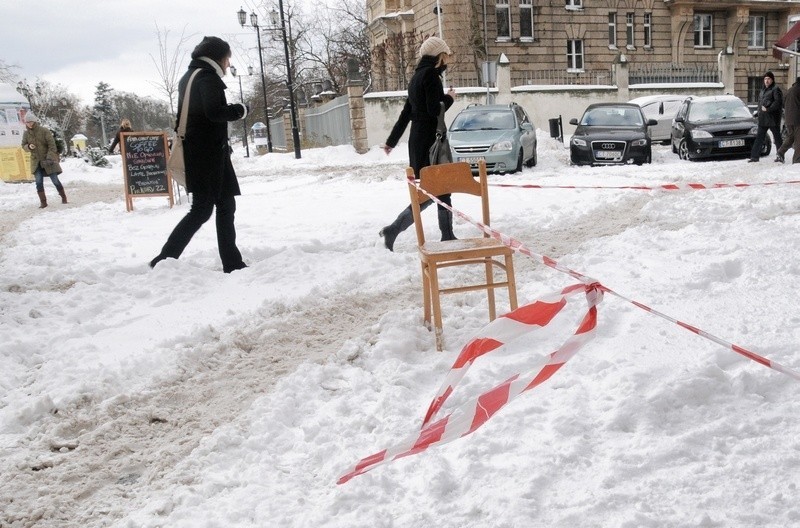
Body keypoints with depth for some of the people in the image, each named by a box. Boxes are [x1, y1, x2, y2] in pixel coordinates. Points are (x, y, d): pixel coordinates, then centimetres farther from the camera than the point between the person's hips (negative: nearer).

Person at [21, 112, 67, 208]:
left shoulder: (44, 130, -11)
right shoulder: (26, 133, 2)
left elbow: (52, 145, -13)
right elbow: (23, 145, 11)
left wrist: (49, 158, -21)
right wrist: (29, 147, -13)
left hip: (48, 160, -3)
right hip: (36, 161, 3)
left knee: (55, 180, -1)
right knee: (39, 182, -3)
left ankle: (64, 197, 19)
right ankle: (43, 202, 6)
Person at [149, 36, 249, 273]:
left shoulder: (188, 77, 20)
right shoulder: (208, 77, -11)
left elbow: (184, 116, 23)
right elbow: (214, 112, -24)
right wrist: (240, 110, -10)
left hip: (195, 153, 10)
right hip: (209, 154, -10)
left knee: (225, 205, 11)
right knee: (202, 209, -7)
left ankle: (232, 263, 11)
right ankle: (164, 259, -7)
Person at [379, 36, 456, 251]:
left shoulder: (418, 76, 17)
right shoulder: (431, 75, -11)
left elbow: (406, 112, 20)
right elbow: (434, 110, -21)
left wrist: (392, 141, 23)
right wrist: (449, 98, -1)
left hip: (419, 140, 10)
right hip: (429, 142, -10)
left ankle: (447, 236, 17)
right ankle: (393, 230, -10)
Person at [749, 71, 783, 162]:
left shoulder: (775, 89, -5)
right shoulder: (763, 90, 18)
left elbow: (778, 102, -15)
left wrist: (768, 109, -20)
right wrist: (758, 112, 13)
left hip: (773, 118, -7)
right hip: (763, 119, 7)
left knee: (777, 137, 0)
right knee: (759, 137, 5)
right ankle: (755, 156, 6)